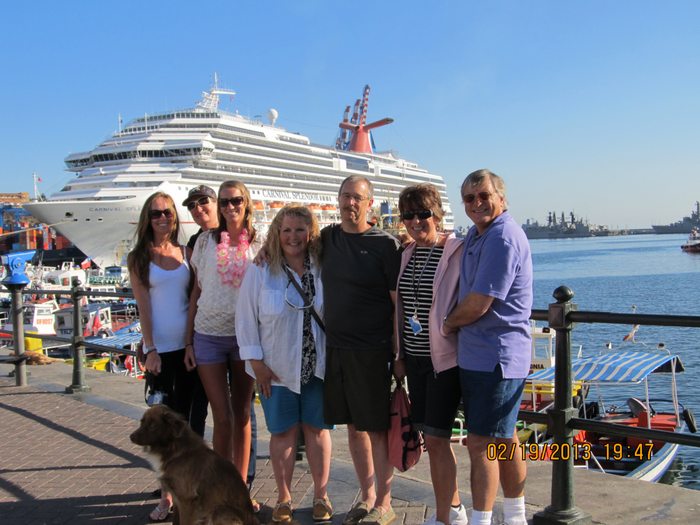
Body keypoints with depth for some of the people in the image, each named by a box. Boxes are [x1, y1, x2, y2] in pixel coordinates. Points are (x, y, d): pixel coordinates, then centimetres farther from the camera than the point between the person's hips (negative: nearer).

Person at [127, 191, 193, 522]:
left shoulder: (185, 253, 9)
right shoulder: (138, 258, 3)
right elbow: (143, 307, -2)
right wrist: (150, 349, -8)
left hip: (188, 344, 2)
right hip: (161, 347, -2)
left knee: (183, 416, 4)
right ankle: (169, 491, 10)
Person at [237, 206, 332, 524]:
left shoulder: (323, 270, -2)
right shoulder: (260, 272, -6)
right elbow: (246, 318, -4)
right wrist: (256, 360, -7)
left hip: (317, 366, 1)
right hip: (277, 368, -1)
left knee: (317, 427, 10)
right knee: (283, 431, 8)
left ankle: (321, 495, 25)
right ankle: (283, 499, 24)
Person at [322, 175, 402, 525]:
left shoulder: (385, 244, -6)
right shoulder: (327, 238, 8)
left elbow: (400, 303, -7)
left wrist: (399, 353, -11)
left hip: (371, 351, -5)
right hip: (335, 348, 5)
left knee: (377, 429, 3)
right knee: (354, 426, 14)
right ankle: (366, 496, 28)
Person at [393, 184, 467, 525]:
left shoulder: (457, 251, -11)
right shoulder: (407, 253, 10)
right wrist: (400, 354, 13)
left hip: (445, 359, -7)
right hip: (415, 357, 7)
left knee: (436, 438, -5)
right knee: (432, 437, 15)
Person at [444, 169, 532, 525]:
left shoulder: (503, 238, -19)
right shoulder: (476, 235, 14)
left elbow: (478, 304, -21)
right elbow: (470, 292, 24)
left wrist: (448, 323, -4)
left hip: (494, 357, -10)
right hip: (480, 354, 10)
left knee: (481, 441, -4)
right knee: (503, 439, 19)